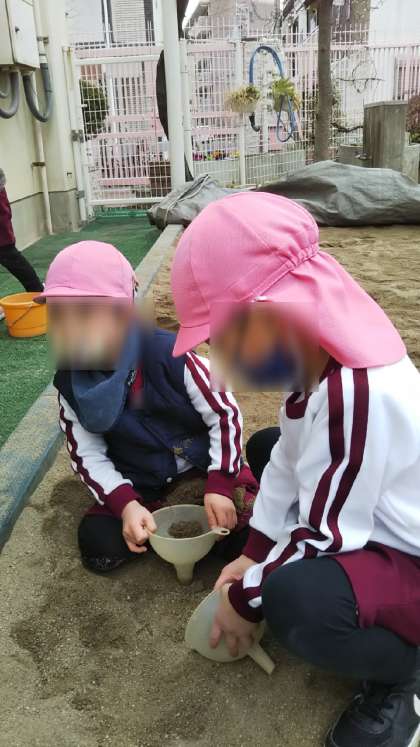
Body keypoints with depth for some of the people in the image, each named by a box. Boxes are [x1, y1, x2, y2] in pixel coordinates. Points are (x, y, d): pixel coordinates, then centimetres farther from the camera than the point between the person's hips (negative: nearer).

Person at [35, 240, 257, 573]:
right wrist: (125, 504, -22)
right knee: (98, 544, -17)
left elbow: (225, 414, -15)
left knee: (249, 531, -20)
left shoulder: (170, 354, -23)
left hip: (203, 463, -3)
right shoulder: (71, 382, -12)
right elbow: (87, 456, -7)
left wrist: (220, 485, -21)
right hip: (138, 484, 3)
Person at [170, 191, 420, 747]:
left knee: (295, 601, -36)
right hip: (367, 517, 9)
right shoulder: (317, 360, -5)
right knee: (266, 448, 18)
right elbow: (290, 459, 3)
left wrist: (247, 597, -12)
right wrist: (253, 556, 3)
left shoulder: (358, 393, -35)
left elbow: (326, 536, -28)